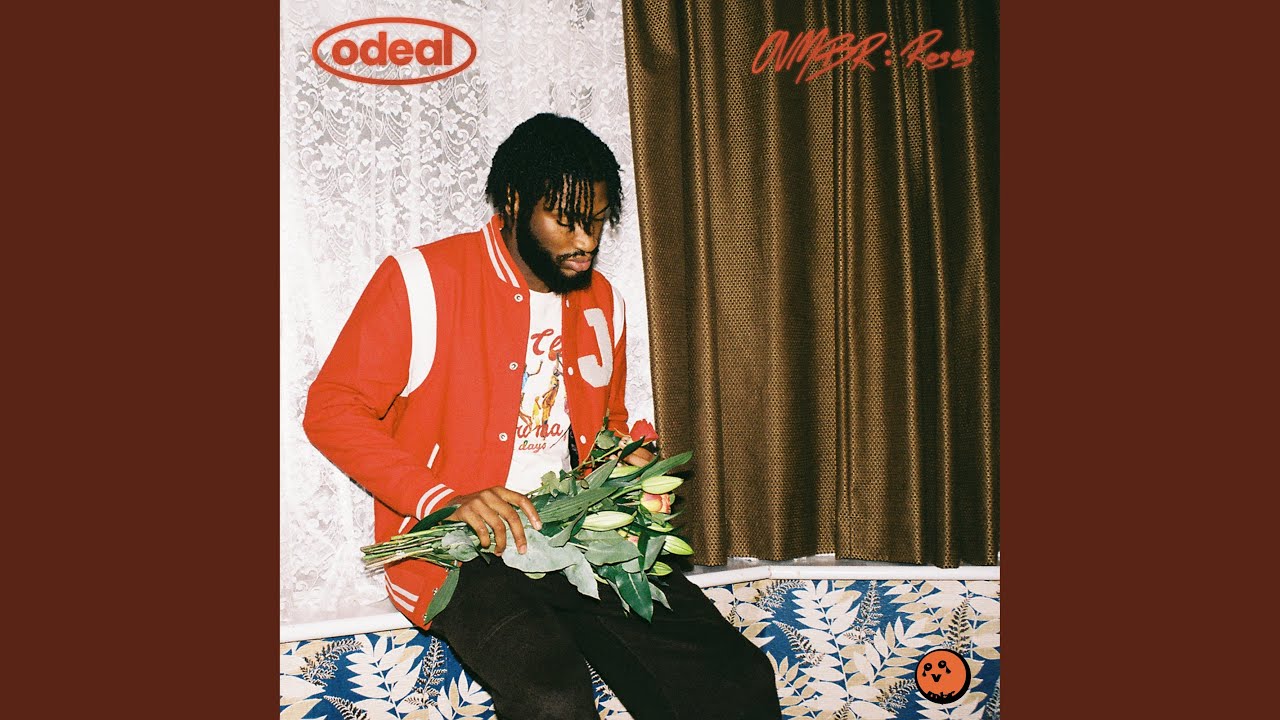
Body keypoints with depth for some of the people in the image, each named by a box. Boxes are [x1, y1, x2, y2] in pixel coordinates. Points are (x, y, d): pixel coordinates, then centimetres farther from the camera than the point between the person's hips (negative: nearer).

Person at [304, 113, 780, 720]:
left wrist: (629, 463, 4)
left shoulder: (601, 302, 14)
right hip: (462, 553, -5)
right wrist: (443, 500, -19)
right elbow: (330, 408, -8)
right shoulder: (422, 281, -6)